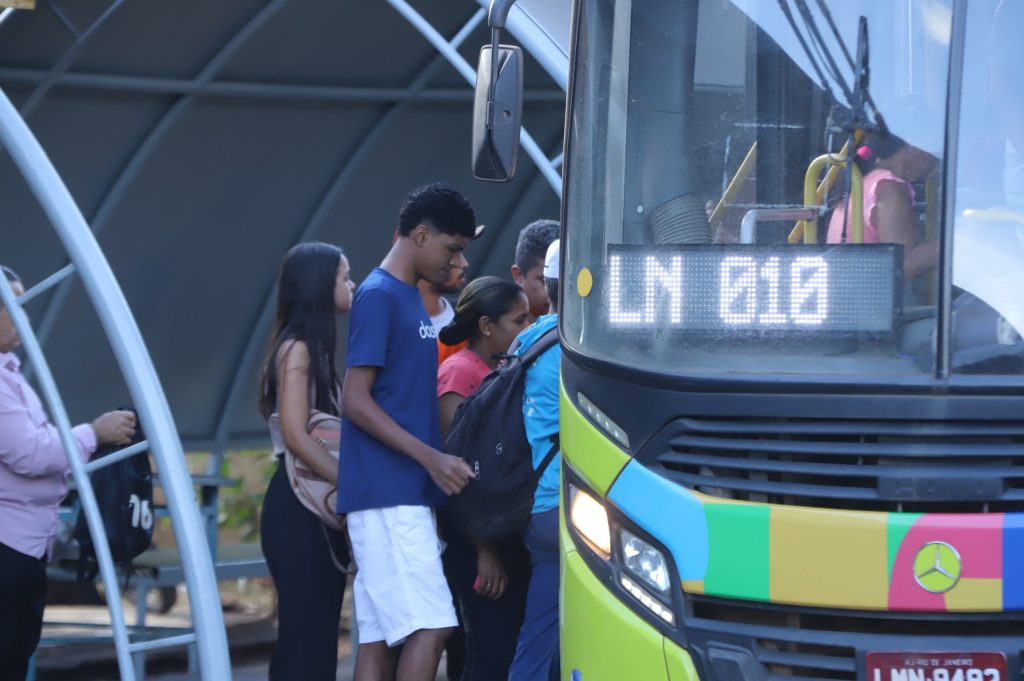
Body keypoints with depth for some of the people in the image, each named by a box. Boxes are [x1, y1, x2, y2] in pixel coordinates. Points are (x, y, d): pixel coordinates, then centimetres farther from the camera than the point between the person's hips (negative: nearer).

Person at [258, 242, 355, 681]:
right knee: (305, 637, -12)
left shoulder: (314, 349, 19)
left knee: (317, 639, 8)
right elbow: (296, 435, -19)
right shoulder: (297, 350, -9)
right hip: (298, 508, -9)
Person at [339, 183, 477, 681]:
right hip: (386, 496, -9)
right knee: (428, 626, -14)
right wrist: (432, 458, -20)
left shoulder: (412, 299, 18)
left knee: (381, 636, 6)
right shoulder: (379, 297, -10)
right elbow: (356, 402, -16)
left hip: (409, 496, 9)